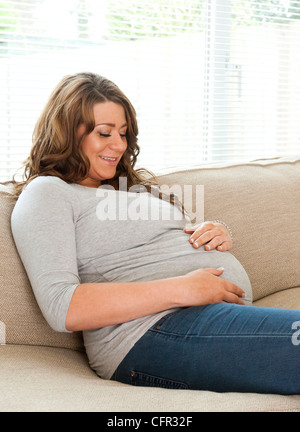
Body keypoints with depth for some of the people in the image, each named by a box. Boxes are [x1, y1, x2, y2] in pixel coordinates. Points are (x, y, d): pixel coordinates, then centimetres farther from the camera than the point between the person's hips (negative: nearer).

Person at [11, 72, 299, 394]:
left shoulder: (137, 185, 28)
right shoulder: (45, 192, 3)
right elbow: (61, 308, -12)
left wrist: (219, 235, 7)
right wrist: (181, 289, -16)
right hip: (151, 332, -8)